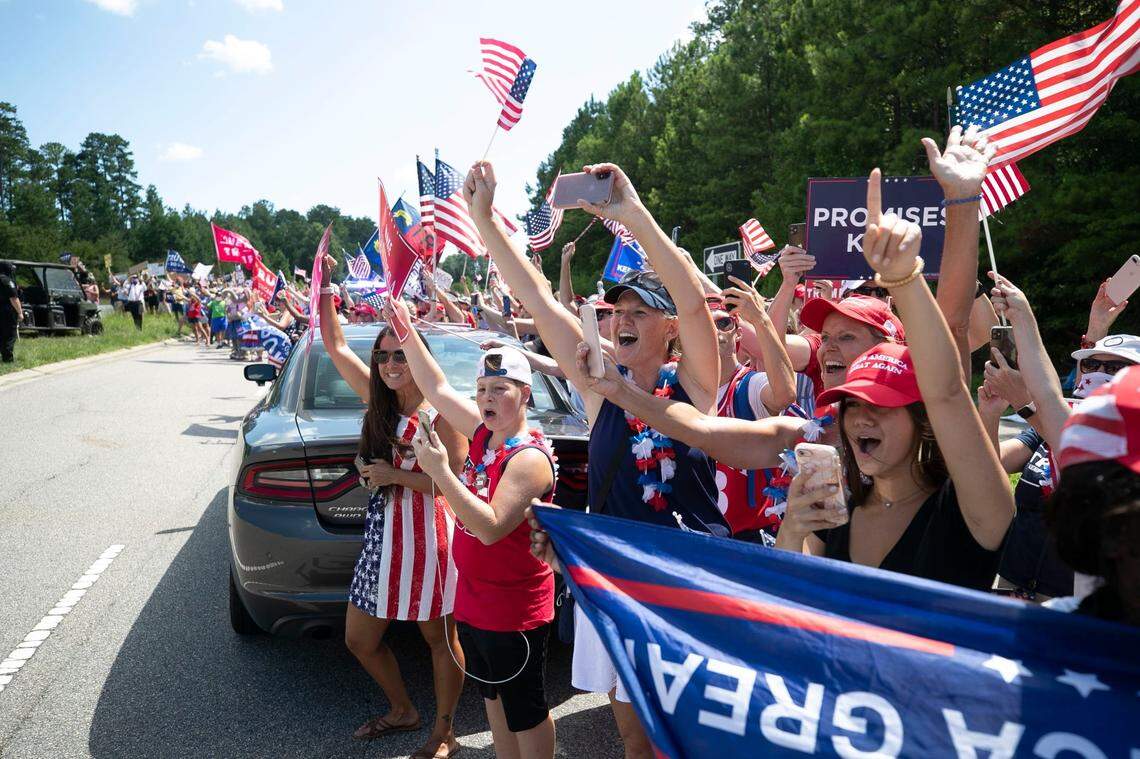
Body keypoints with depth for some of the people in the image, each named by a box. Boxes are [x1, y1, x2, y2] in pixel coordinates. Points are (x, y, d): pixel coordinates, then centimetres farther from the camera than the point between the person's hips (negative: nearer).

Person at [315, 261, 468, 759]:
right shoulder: (378, 399, 4)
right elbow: (334, 345, 9)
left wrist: (395, 475, -18)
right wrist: (325, 288, 3)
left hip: (429, 535, -7)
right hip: (382, 532, 7)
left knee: (439, 638, 10)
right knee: (360, 640, 17)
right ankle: (402, 711, 41)